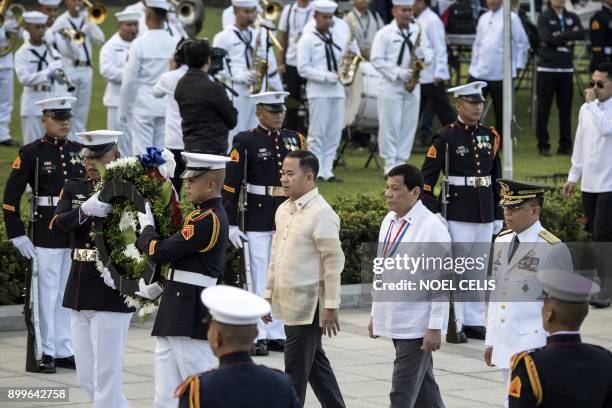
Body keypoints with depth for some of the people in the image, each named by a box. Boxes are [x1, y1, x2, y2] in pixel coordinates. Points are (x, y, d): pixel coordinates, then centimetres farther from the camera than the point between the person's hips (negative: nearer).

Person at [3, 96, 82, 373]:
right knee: (47, 294, 0)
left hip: (77, 234, 5)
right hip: (46, 236, -5)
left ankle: (64, 350, 17)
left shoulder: (79, 152, 10)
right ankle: (46, 353, 7)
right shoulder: (31, 153, -5)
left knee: (69, 294, 9)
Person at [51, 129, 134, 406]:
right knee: (86, 379, 10)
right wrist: (86, 209, -25)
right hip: (79, 291, 6)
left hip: (111, 292, -6)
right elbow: (56, 225, -7)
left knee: (106, 378, -5)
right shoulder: (73, 188, 9)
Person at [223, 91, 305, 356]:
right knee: (260, 278, 0)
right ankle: (260, 337, 4)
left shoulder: (295, 140, 8)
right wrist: (231, 225, -10)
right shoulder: (245, 141, -5)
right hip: (258, 220, -4)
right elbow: (231, 185, -7)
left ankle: (277, 334, 15)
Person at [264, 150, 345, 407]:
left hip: (307, 305, -8)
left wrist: (331, 306, -17)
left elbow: (334, 261, -15)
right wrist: (269, 295, 17)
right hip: (288, 303, 8)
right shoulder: (283, 210, 11)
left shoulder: (321, 214, -14)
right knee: (315, 364, 16)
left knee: (296, 371, -4)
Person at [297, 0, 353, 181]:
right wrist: (326, 76, -17)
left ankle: (327, 170, 8)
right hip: (318, 91, -5)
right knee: (317, 133, -4)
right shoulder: (307, 39, -2)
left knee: (334, 133, 4)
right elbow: (303, 69, -8)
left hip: (337, 90, 5)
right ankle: (315, 171, 0)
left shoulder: (338, 35, 12)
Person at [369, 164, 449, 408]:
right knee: (424, 388, 18)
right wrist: (376, 314, 18)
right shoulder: (389, 221, 8)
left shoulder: (432, 228, -15)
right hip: (394, 321, 8)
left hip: (416, 326, -8)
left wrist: (435, 327, -17)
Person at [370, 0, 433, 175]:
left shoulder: (418, 31, 10)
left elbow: (429, 54, 13)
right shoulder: (385, 33, -3)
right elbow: (377, 59, -9)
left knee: (409, 124, 5)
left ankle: (401, 161, 12)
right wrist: (397, 73, -17)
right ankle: (390, 163, 1)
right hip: (390, 85, -4)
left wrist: (423, 55, -12)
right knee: (390, 125, -3)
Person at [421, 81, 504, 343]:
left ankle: (474, 322, 18)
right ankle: (453, 325, 5)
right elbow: (427, 178, -7)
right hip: (457, 213, -5)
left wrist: (498, 214, 15)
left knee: (480, 270, 10)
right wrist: (433, 212, -12)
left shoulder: (490, 137, 10)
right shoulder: (446, 138, -7)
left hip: (485, 213, 6)